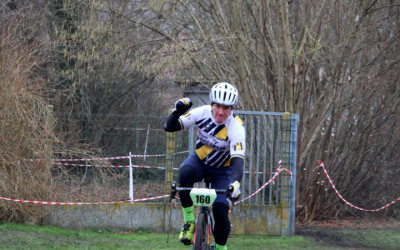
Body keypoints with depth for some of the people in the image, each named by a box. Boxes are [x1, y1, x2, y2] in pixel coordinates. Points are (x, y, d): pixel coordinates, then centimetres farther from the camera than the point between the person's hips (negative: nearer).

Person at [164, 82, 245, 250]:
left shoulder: (236, 127, -27)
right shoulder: (202, 113, -20)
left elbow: (238, 159, -36)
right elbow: (169, 127, -14)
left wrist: (235, 182, -54)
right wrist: (177, 112, -34)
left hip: (222, 170, -2)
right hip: (200, 160, 2)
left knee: (221, 211, -20)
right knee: (186, 172, -35)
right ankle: (189, 222, -22)